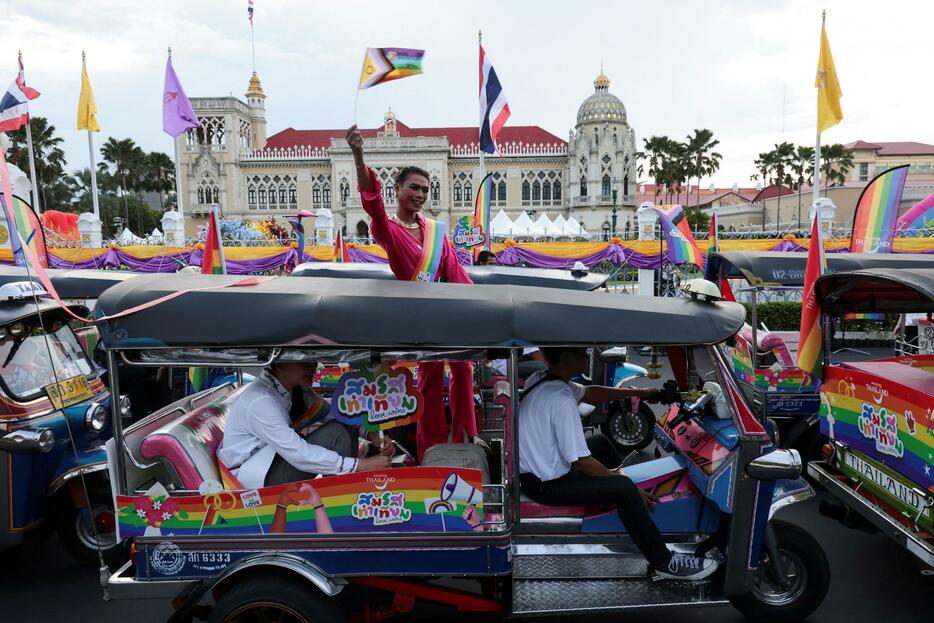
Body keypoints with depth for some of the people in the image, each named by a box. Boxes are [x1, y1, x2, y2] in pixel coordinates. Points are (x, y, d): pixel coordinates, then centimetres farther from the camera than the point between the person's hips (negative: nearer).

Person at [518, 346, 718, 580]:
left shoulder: (539, 379, -1)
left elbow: (589, 393, 14)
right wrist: (615, 475, -8)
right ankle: (664, 563, 0)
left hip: (531, 470, 10)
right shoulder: (561, 400, -28)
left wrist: (637, 392, 13)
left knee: (600, 442, 23)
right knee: (623, 487, -15)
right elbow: (582, 463, -23)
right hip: (546, 486, -10)